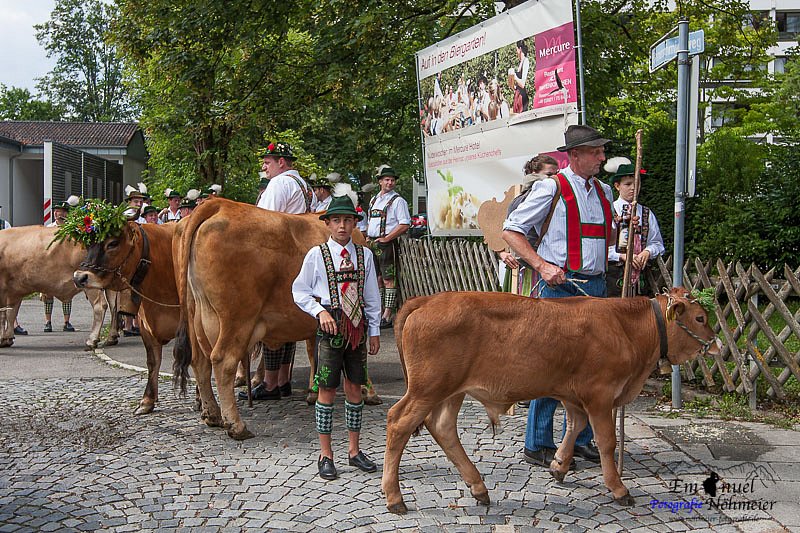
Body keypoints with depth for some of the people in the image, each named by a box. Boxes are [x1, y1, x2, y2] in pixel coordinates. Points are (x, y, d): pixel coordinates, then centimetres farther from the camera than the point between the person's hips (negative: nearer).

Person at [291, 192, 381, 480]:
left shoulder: (364, 254, 6)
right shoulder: (316, 254, -2)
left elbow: (372, 296, 10)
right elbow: (300, 292, 3)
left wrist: (374, 330, 10)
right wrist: (321, 311, -10)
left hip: (358, 327, 3)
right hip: (330, 326, -3)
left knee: (354, 388, 10)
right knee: (327, 391, 2)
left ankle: (354, 451, 22)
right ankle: (325, 455, 12)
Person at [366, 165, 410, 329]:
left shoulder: (398, 200, -5)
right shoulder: (374, 200, 18)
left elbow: (405, 225, -13)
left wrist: (386, 238, -13)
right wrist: (368, 237, 12)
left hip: (387, 243, -7)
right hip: (372, 244, 7)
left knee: (388, 280, -7)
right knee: (376, 279, 11)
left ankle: (388, 315, -7)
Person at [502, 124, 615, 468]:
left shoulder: (603, 191, 15)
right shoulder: (551, 188, -6)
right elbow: (510, 231, -6)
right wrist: (542, 265, -17)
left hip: (596, 286, 7)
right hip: (560, 285, -7)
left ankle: (579, 439, 25)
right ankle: (538, 446, 7)